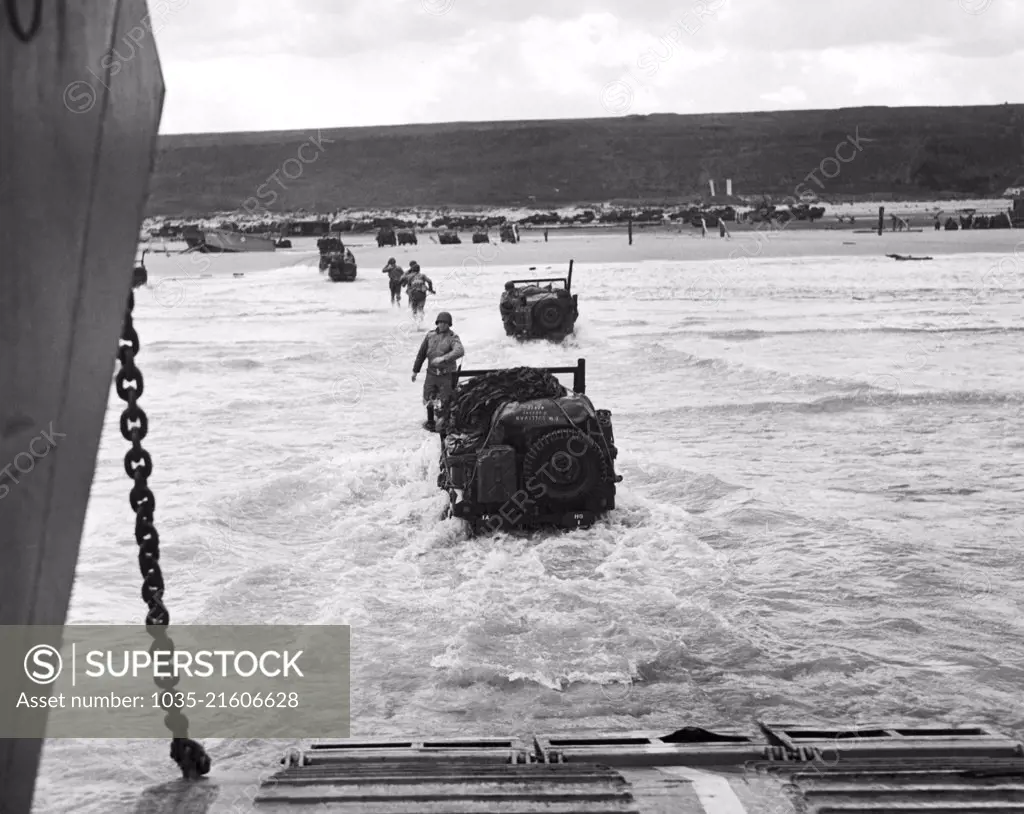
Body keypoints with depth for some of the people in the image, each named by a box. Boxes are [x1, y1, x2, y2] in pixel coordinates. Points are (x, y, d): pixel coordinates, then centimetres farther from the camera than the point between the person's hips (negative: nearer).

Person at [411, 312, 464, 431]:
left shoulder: (452, 337, -9)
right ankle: (430, 421, 34)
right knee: (428, 399, 13)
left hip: (446, 375, -4)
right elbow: (421, 353, 12)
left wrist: (443, 358, -39)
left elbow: (460, 351, -28)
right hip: (431, 373, 4)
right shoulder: (430, 335, 4)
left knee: (444, 401, -1)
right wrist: (415, 370, 16)